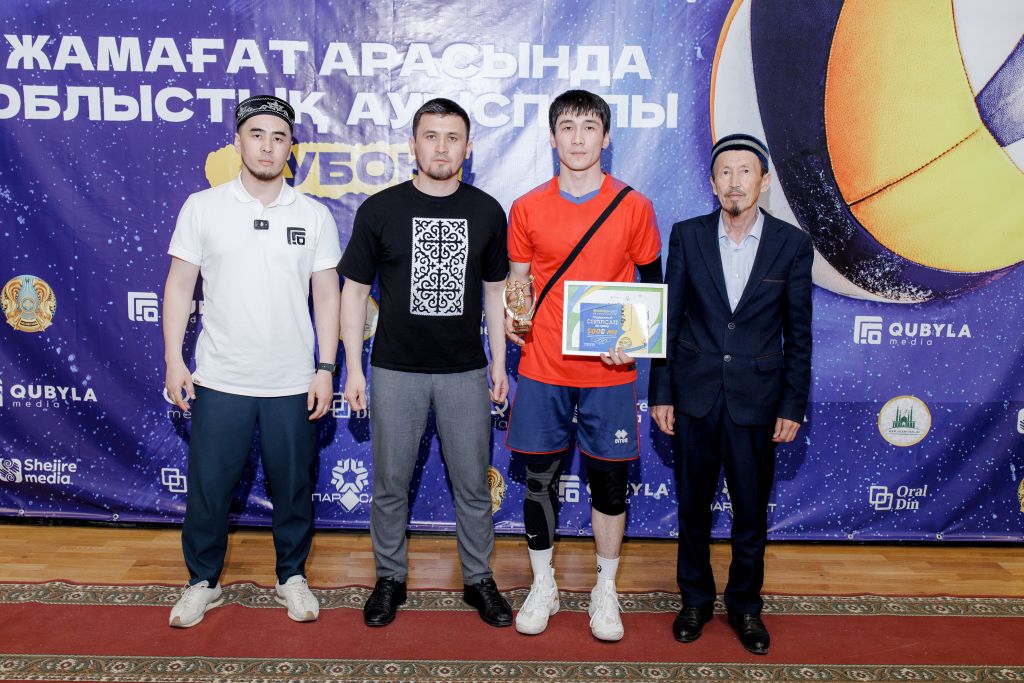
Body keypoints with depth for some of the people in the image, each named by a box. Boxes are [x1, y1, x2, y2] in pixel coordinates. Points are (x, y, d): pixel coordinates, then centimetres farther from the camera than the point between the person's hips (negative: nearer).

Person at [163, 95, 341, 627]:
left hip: (293, 384, 1)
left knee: (293, 488, 12)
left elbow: (326, 296, 3)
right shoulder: (202, 207, 0)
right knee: (208, 488, 10)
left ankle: (292, 576, 32)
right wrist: (174, 361, -3)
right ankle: (203, 580, 31)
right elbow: (179, 286, 3)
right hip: (218, 381, 0)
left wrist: (326, 370, -2)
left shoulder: (314, 216, 2)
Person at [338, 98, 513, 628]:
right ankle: (390, 577, 28)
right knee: (390, 484, 9)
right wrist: (352, 368, -3)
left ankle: (479, 579, 27)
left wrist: (499, 361, 6)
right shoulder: (380, 210, -1)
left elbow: (495, 290, 10)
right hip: (396, 370, -1)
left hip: (465, 371, 1)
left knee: (473, 484, 9)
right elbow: (354, 290, 2)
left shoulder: (487, 212, 3)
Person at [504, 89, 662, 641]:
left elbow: (653, 284, 7)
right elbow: (516, 281, 10)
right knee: (539, 476, 8)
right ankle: (542, 587, 27)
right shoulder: (526, 208, 3)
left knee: (609, 480, 8)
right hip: (543, 368, 1)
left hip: (609, 370, 0)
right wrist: (510, 316, -11)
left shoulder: (634, 207, 1)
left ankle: (605, 592, 27)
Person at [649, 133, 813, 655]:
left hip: (756, 400, 0)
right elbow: (669, 319, 2)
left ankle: (745, 606, 30)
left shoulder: (792, 245, -1)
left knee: (751, 513, 9)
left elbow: (798, 333, 2)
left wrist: (793, 406, -1)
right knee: (693, 508, 12)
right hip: (694, 395, 1)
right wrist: (660, 393, -1)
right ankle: (695, 599, 32)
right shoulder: (687, 236, 0)